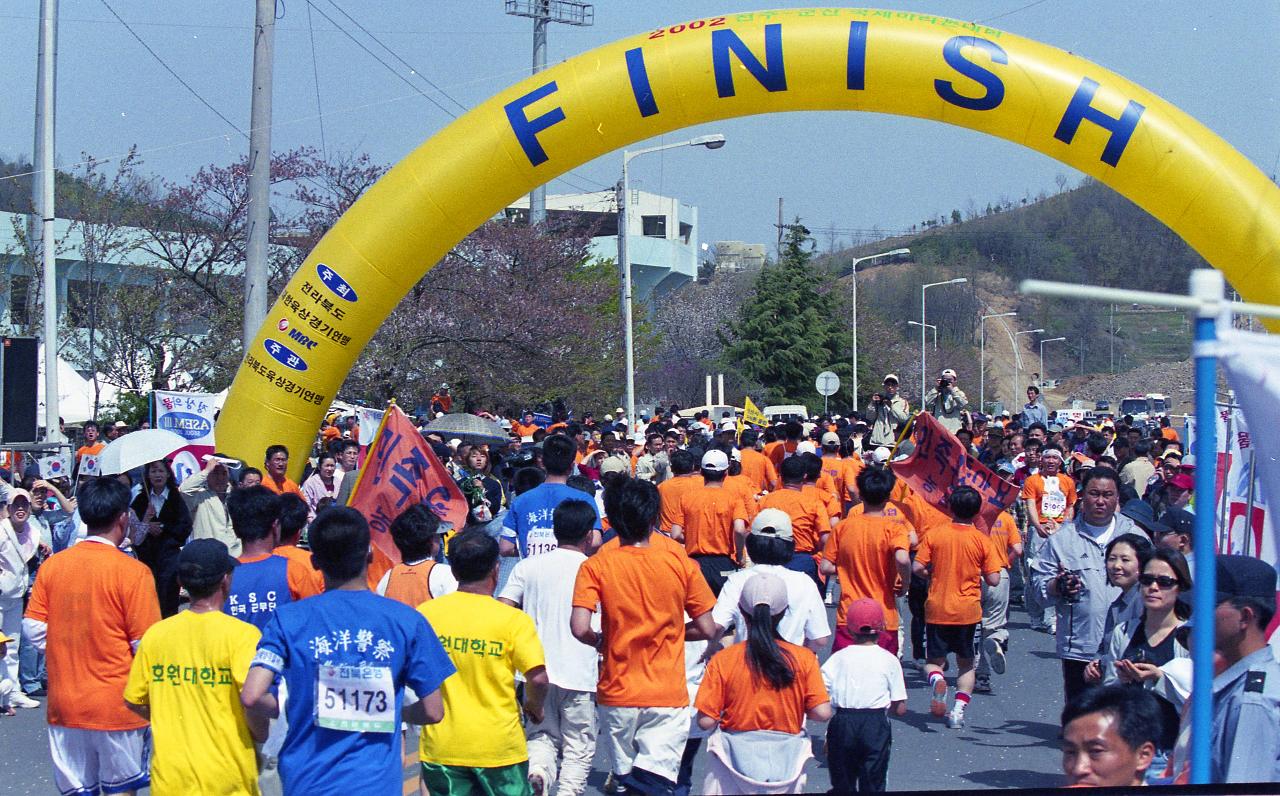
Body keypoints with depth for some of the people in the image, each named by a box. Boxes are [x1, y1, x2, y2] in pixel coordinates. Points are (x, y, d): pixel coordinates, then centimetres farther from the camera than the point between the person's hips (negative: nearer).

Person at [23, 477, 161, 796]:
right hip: (116, 704, -4)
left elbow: (33, 628, 3)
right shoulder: (132, 571, -14)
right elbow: (146, 643, -13)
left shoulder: (52, 566, -1)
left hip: (64, 705, 4)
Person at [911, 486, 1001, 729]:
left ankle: (936, 680, -21)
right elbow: (994, 580, -8)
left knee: (934, 661, 12)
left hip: (937, 609, 0)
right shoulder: (982, 540, -6)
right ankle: (959, 709, 3)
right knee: (966, 663, 17)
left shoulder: (934, 534, -5)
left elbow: (917, 568, -8)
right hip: (968, 610, 0)